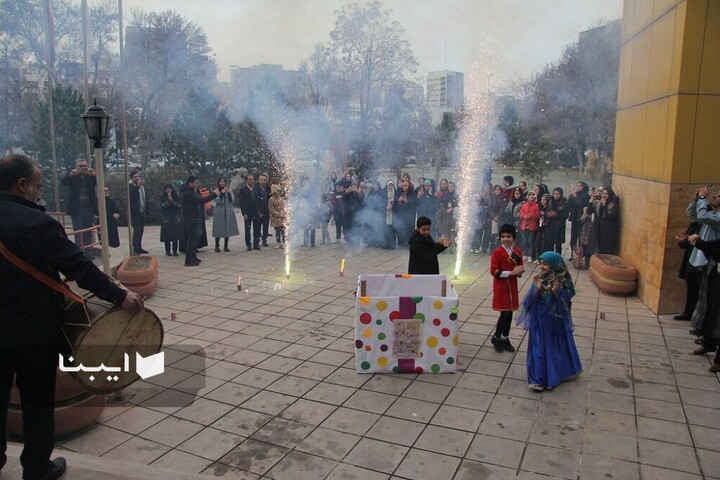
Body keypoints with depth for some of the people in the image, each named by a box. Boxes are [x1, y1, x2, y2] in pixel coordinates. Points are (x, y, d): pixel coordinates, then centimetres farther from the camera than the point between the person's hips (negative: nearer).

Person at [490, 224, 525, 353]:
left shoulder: (518, 252, 3)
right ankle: (496, 338, 15)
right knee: (505, 313, -5)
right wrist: (511, 272, -22)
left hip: (512, 286, 5)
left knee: (510, 313, 11)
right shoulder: (497, 252, -13)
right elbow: (494, 271, -18)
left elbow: (520, 268, 13)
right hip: (501, 287, -5)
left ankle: (505, 338, 27)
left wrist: (520, 271, -11)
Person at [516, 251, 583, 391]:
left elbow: (566, 302, -14)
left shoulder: (563, 282, -14)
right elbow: (530, 301, -5)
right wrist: (536, 289, -21)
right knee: (539, 348, 6)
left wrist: (557, 292, -29)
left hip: (556, 321, -2)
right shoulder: (539, 279, -5)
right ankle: (539, 379, 17)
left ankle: (553, 377, 31)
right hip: (539, 321, 2)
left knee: (556, 347, 12)